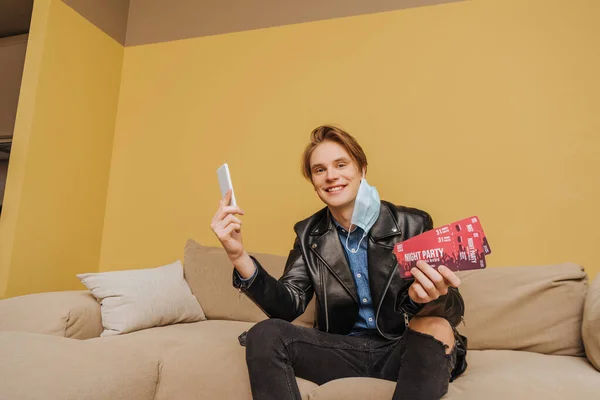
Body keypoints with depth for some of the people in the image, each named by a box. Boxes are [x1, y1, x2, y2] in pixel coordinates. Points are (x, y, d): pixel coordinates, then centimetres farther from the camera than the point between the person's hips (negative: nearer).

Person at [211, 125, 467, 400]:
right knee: (264, 335, -21)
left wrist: (431, 297, -35)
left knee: (436, 327, -33)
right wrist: (238, 256, -19)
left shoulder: (412, 224, -6)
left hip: (404, 349, -1)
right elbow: (288, 306, -4)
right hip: (345, 350, 2)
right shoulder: (309, 234, 4)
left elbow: (454, 310, -9)